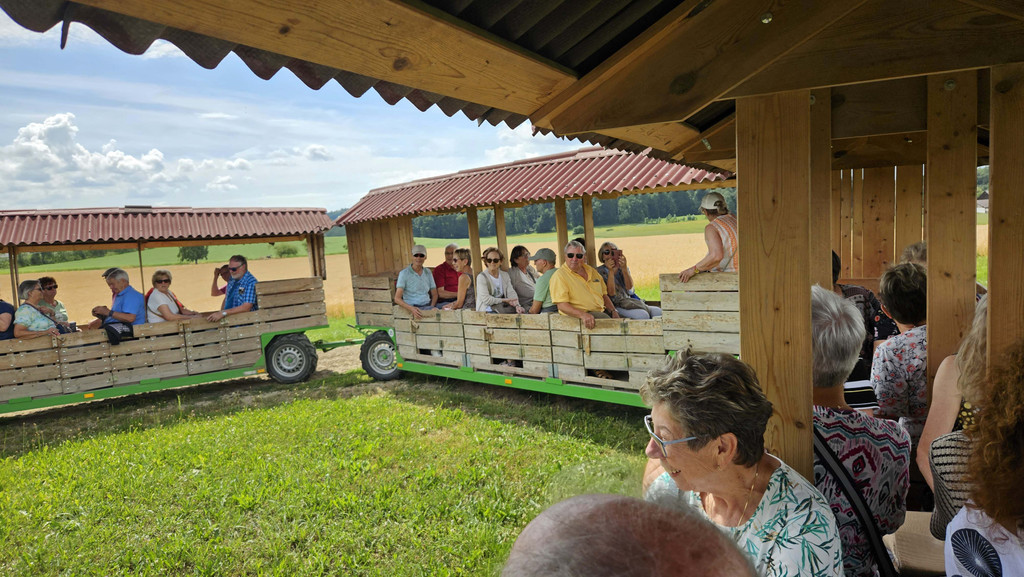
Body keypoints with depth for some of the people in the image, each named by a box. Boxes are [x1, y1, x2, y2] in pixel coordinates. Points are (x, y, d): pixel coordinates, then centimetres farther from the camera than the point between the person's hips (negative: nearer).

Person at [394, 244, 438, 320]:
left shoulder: (428, 272, 13)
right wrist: (411, 308, -24)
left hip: (428, 306, 5)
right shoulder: (404, 273, -2)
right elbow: (397, 299, -7)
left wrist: (431, 307, -5)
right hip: (412, 307, -4)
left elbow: (434, 295, 16)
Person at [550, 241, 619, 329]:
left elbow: (604, 294, 25)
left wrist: (614, 311, 8)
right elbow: (561, 305, -15)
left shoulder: (592, 271, 18)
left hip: (601, 312, 7)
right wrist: (582, 315, -30)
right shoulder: (560, 275, -5)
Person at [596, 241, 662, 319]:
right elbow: (611, 293, -13)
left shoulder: (623, 268, 14)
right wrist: (611, 271, -17)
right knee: (642, 315, -30)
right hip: (615, 306, -6)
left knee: (658, 311, -16)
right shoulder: (600, 272, -1)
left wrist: (624, 268, -18)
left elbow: (629, 287, -6)